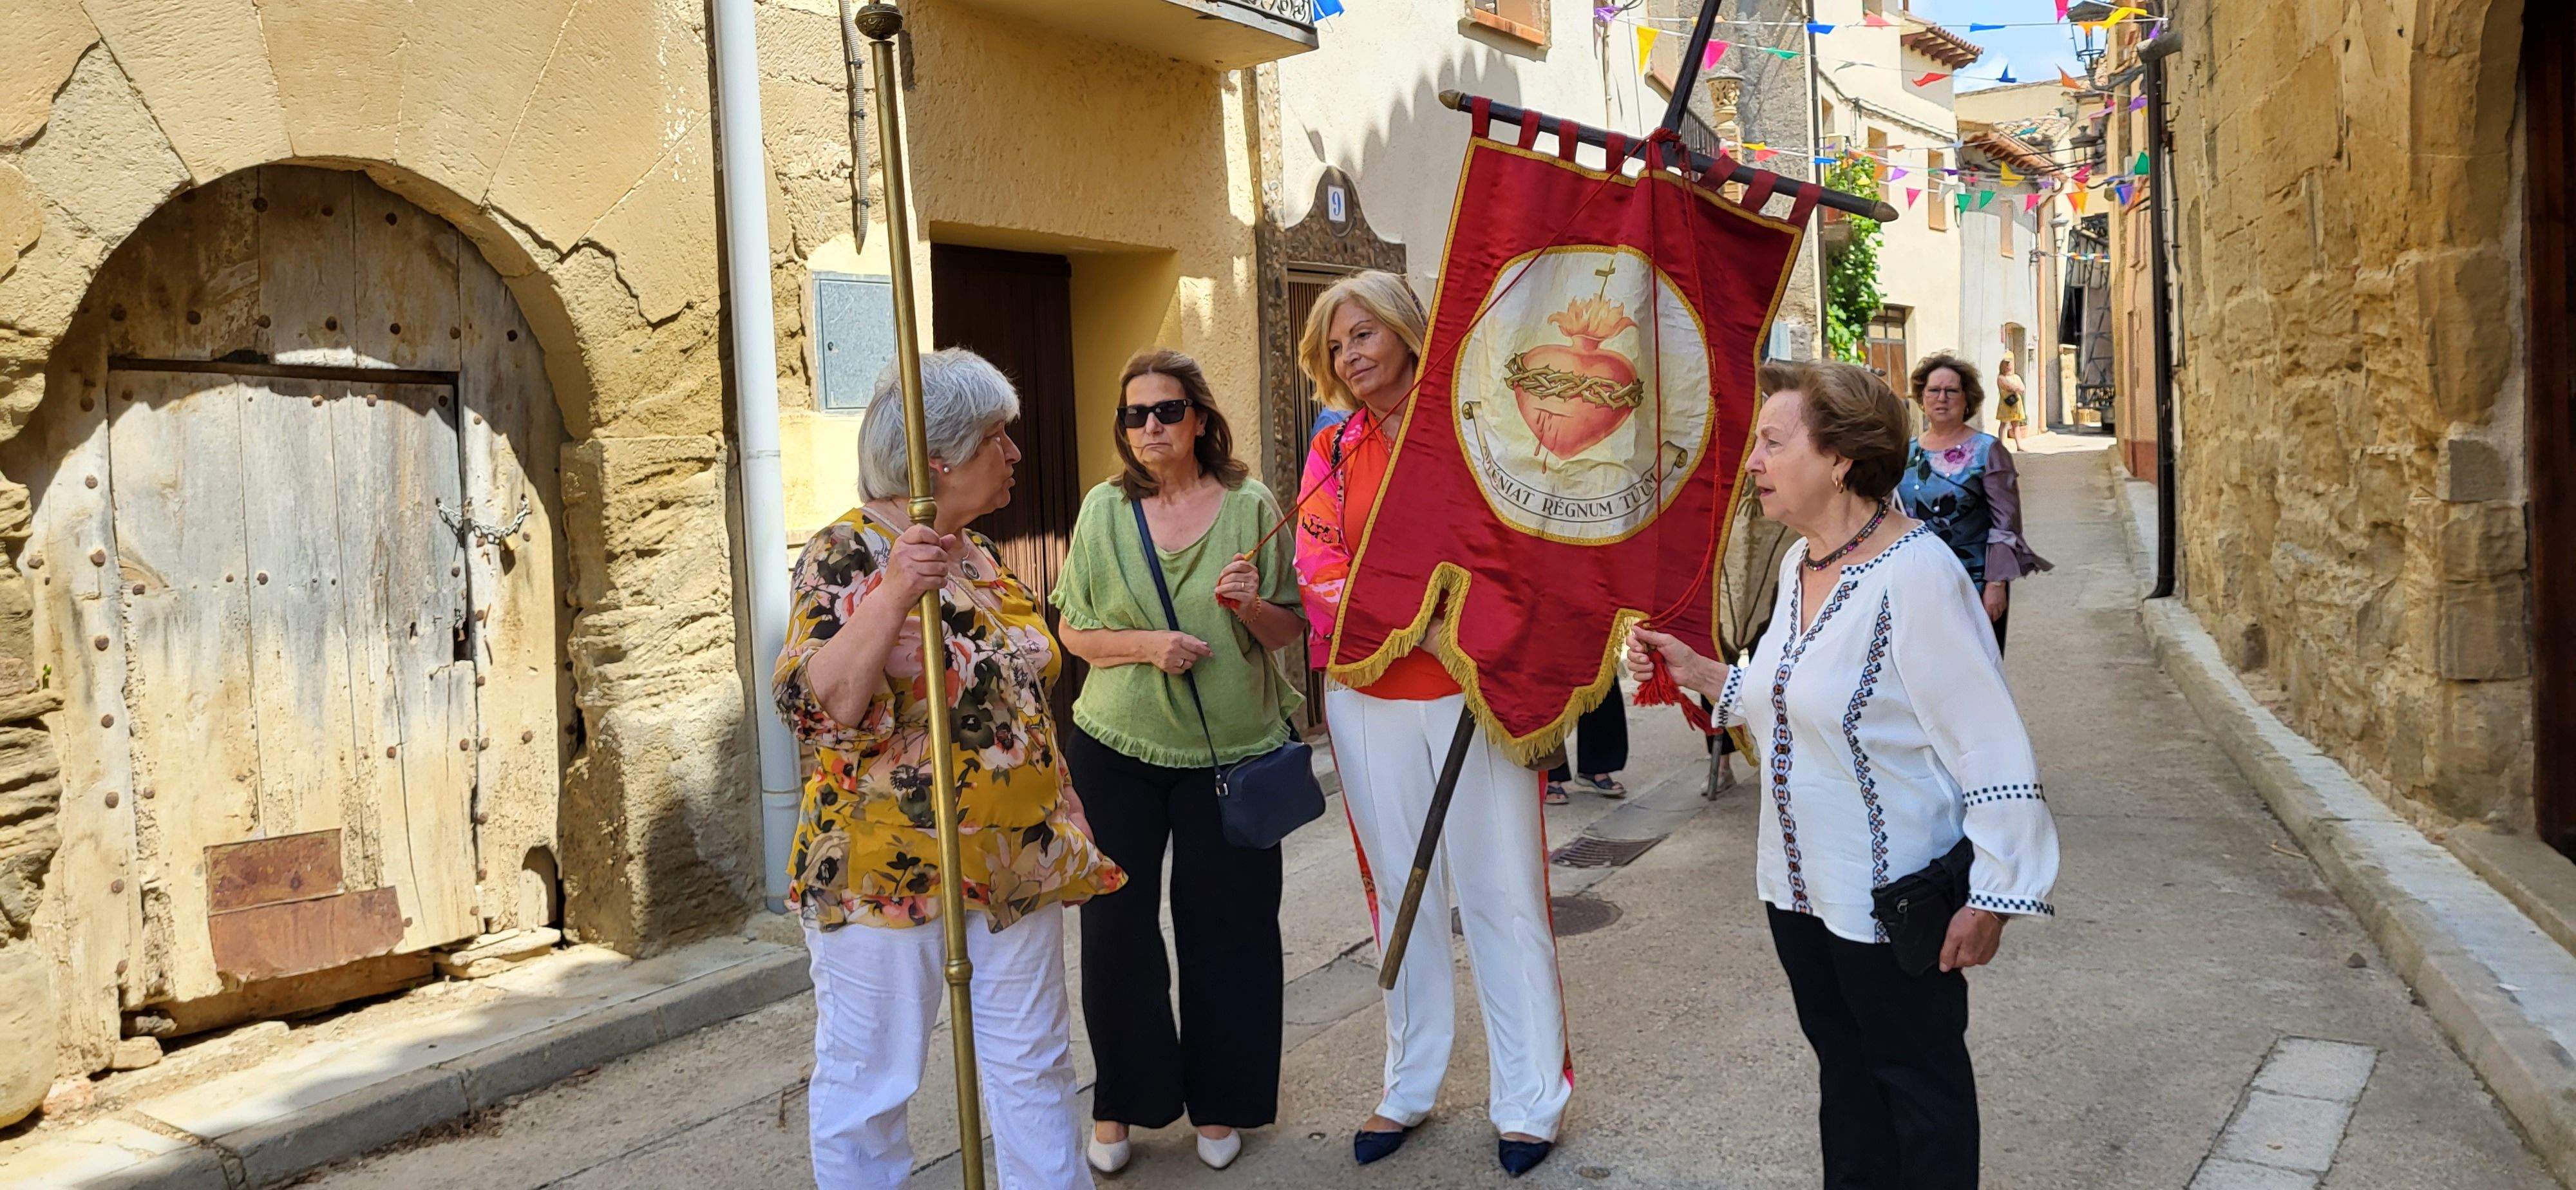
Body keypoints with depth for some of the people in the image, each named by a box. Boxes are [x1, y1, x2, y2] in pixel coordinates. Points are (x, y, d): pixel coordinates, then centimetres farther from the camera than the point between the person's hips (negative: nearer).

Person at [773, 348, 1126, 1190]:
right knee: (869, 1080, 6)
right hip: (889, 866, -7)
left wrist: (1058, 822, 20)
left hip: (1015, 862, 7)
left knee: (1034, 1065, 14)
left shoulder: (979, 554, 10)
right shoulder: (849, 553, -12)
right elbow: (819, 706, -24)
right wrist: (894, 594, -34)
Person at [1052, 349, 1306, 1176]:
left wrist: (1253, 606, -18)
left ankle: (1218, 1103, 24)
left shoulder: (1250, 506, -1)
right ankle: (1120, 1103, 23)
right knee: (1116, 925, 4)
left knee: (1224, 928, 5)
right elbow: (1074, 630, 3)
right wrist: (1147, 646, -15)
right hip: (1118, 750, 1)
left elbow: (1291, 632, 4)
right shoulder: (1104, 509, 1)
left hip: (1231, 753, 0)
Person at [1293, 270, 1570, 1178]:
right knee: (1402, 894, 13)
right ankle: (1409, 1088, 27)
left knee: (1502, 892, 3)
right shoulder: (1334, 451, 9)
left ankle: (1529, 1100, 16)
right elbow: (1318, 569, 2)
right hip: (1370, 701, 4)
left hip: (1474, 692, -3)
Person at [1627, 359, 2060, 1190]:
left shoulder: (1915, 575, -23)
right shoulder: (1800, 564, 5)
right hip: (1800, 886, 8)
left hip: (1894, 897, -8)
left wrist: (1990, 896, -21)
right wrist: (1699, 674, 6)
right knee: (1843, 1069, 22)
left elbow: (1991, 748, -22)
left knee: (1918, 1082, 10)